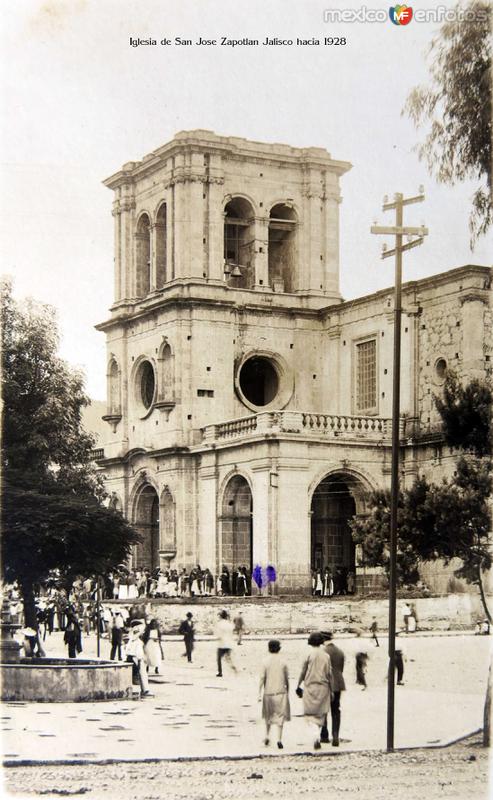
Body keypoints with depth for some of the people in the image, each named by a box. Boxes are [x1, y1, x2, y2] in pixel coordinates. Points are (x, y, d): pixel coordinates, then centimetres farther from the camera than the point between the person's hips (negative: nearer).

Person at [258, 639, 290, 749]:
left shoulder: (265, 662, -6)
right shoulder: (283, 662, -3)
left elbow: (262, 679, -8)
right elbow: (287, 679, 3)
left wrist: (259, 694, -4)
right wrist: (287, 692, 16)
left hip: (268, 692, 0)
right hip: (281, 692, 0)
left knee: (268, 716, 19)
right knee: (280, 716, 2)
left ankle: (267, 736, 14)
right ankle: (279, 739, -7)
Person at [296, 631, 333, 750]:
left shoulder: (309, 655, -7)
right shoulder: (326, 656, 0)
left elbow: (303, 672, -4)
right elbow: (329, 674, 1)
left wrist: (298, 686, 8)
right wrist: (331, 690, 7)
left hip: (310, 687, -2)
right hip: (323, 687, 2)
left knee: (310, 713, 2)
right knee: (320, 714, 13)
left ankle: (316, 735, -20)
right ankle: (318, 736, 7)